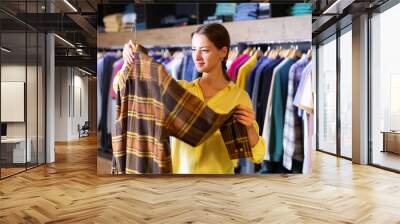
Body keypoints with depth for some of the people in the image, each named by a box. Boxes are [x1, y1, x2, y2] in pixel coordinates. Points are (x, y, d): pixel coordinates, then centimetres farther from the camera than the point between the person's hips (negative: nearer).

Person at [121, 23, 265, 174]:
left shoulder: (238, 96, -7)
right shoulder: (180, 88, 0)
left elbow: (257, 156, -8)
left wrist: (249, 127, -26)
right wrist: (128, 61, -15)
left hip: (217, 172, -2)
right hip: (179, 171, 2)